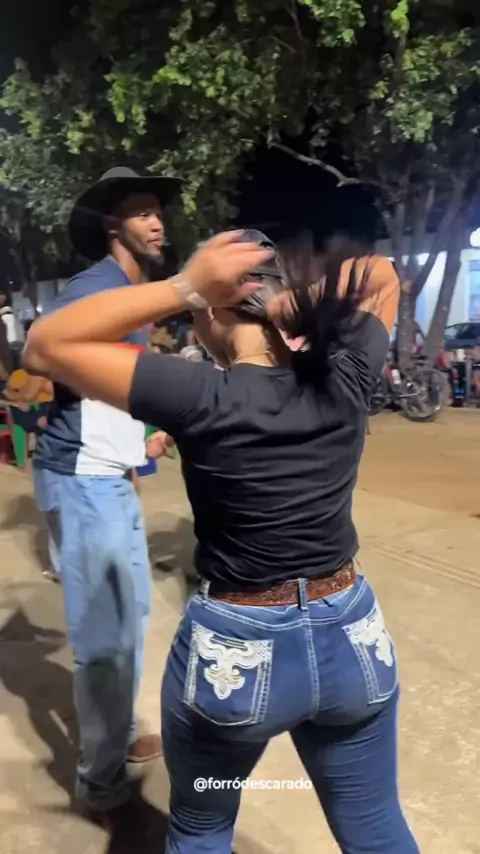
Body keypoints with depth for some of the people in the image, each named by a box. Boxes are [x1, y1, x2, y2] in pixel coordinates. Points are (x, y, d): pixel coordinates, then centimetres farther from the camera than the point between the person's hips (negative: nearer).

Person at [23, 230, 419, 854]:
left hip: (238, 651, -3)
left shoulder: (203, 399, -21)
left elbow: (46, 347, -15)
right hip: (355, 639, 4)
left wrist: (183, 287, -20)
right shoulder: (345, 376, -9)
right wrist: (296, 304, -5)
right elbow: (381, 276, 11)